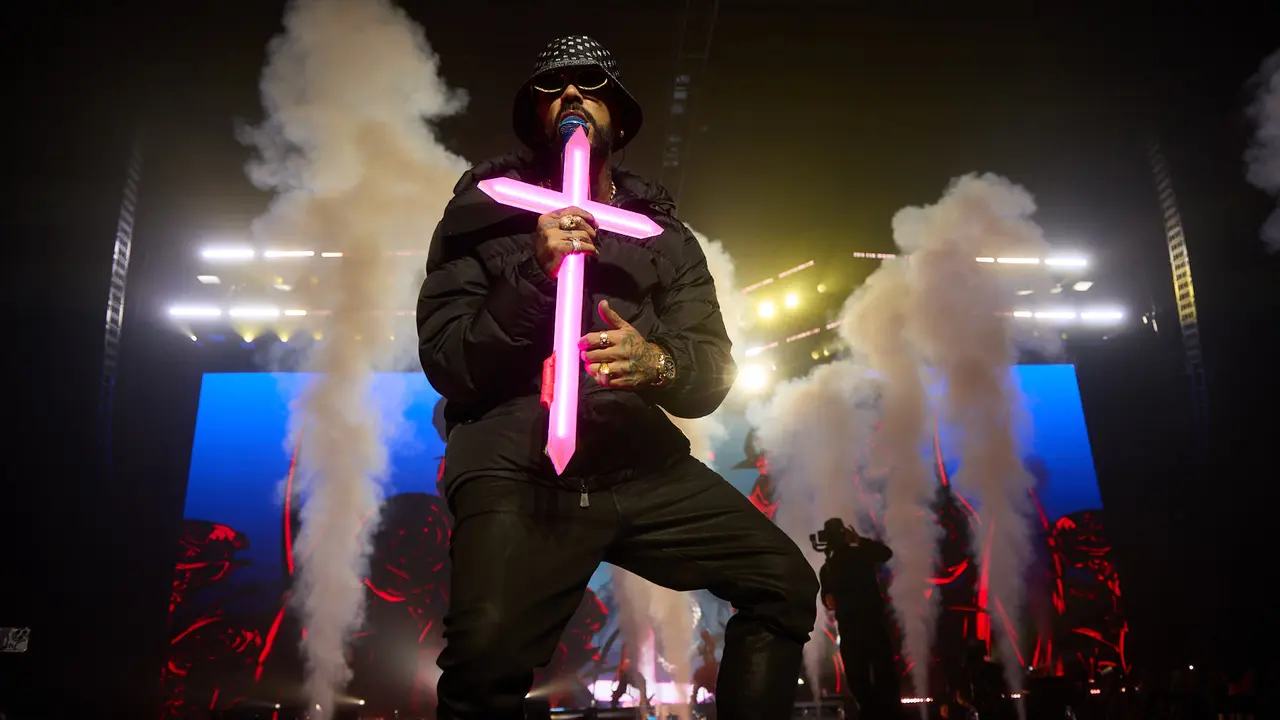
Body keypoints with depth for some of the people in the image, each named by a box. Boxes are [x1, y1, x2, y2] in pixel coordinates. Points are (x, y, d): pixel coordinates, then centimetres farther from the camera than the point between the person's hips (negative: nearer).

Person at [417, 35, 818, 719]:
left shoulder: (664, 233, 14)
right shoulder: (482, 215, 7)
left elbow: (713, 374, 6)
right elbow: (447, 368, -2)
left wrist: (657, 363, -18)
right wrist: (536, 274, -15)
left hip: (642, 464, 4)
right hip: (516, 465, -3)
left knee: (785, 583, -10)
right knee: (487, 648, -29)